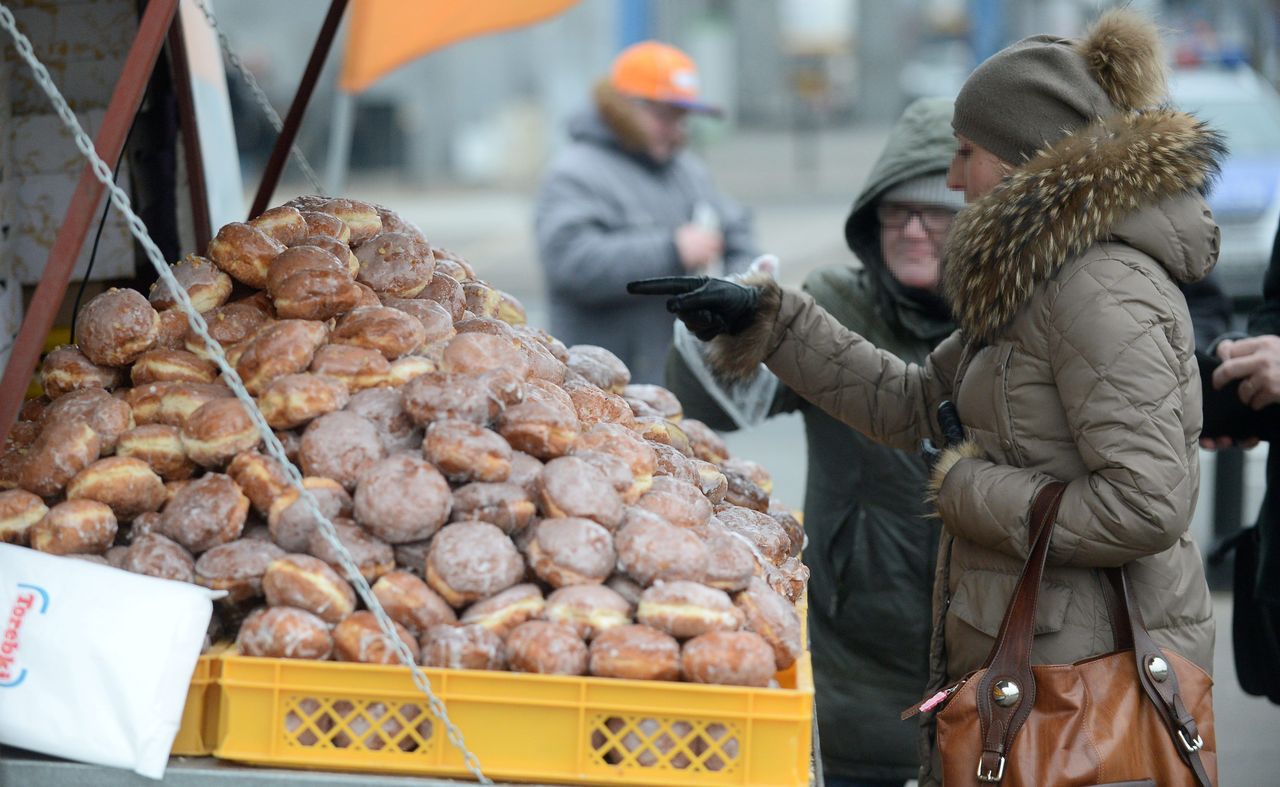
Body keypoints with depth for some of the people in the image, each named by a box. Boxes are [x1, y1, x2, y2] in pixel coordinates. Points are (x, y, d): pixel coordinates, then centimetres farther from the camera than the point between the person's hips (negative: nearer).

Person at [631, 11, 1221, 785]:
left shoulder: (1104, 291, -17)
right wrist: (764, 321, 20)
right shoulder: (1036, 282, 15)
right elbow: (911, 402, 25)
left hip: (1090, 663, -9)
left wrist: (967, 488, -13)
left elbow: (1145, 506, -25)